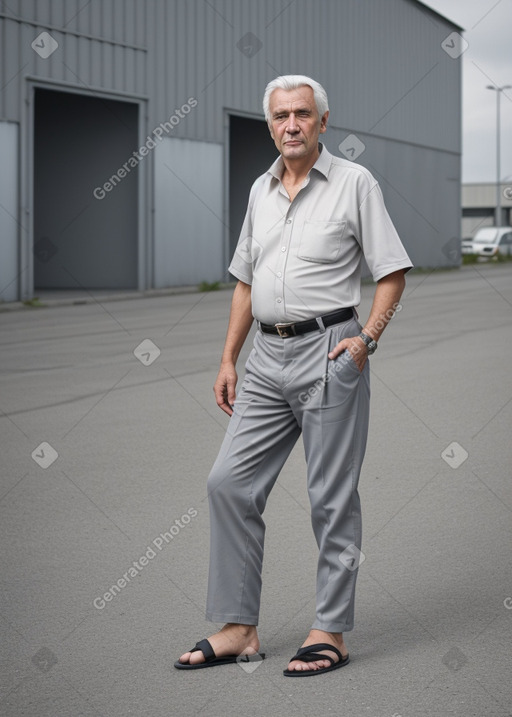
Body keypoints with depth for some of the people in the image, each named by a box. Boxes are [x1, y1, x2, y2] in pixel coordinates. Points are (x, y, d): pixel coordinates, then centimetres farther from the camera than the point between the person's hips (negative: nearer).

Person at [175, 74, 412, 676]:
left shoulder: (354, 182, -2)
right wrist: (228, 360, 15)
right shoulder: (261, 190, 15)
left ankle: (330, 632, 9)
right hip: (267, 356, 6)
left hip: (328, 353, -6)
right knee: (229, 484, 2)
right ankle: (236, 628, 10)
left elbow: (392, 271, -2)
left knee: (332, 498, -1)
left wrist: (366, 337, -14)